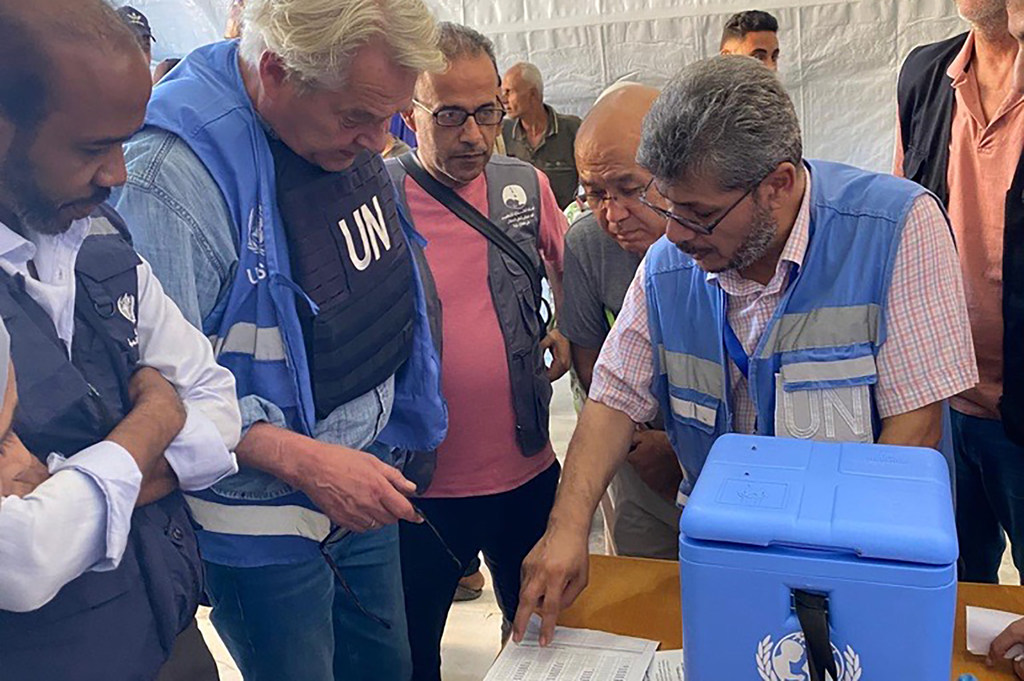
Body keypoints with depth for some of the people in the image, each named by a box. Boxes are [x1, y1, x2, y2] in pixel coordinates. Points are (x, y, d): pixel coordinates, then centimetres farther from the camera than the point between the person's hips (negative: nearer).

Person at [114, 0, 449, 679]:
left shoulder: (352, 141, -1)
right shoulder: (176, 170, -26)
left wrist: (401, 436, 11)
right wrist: (303, 460, -29)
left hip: (366, 478, 7)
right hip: (263, 515, -7)